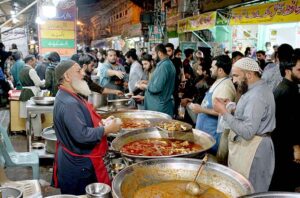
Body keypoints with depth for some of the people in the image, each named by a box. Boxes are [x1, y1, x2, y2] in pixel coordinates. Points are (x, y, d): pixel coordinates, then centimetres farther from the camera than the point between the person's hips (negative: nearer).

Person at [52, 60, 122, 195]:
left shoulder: (68, 96, 6)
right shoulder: (69, 103, -28)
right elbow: (82, 135, -32)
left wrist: (100, 123, 5)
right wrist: (108, 129, -21)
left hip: (76, 159, 10)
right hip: (79, 164, -10)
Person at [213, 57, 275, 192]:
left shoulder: (257, 95, -22)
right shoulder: (257, 89, 11)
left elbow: (247, 132, -28)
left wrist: (224, 112, -23)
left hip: (251, 150, -10)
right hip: (247, 146, 10)